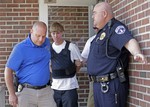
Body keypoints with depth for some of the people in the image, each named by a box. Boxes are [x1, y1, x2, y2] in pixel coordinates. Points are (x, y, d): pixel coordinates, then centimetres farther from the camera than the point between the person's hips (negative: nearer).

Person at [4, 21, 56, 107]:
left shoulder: (47, 43, 5)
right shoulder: (20, 48, -10)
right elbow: (8, 70, -9)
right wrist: (12, 94, -11)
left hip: (46, 90, 4)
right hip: (26, 91, -4)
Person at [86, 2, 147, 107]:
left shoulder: (115, 28, -12)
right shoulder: (102, 31, 16)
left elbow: (129, 41, -30)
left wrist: (137, 53, -51)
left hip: (110, 85, -9)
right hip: (99, 85, 9)